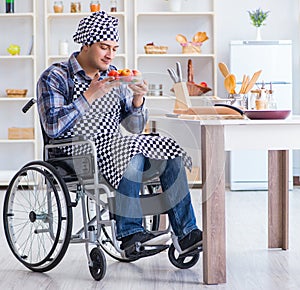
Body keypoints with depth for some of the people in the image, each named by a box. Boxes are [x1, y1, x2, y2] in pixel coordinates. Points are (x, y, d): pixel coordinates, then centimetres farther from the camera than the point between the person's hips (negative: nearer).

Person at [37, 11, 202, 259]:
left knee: (171, 156, -14)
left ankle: (186, 232, -15)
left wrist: (138, 99, -9)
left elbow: (135, 128, 12)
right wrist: (90, 95, -19)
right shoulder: (55, 77, -3)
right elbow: (52, 127, -18)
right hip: (78, 155, -6)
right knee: (132, 154, -33)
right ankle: (130, 232, -29)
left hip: (114, 146, 6)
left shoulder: (113, 76, 14)